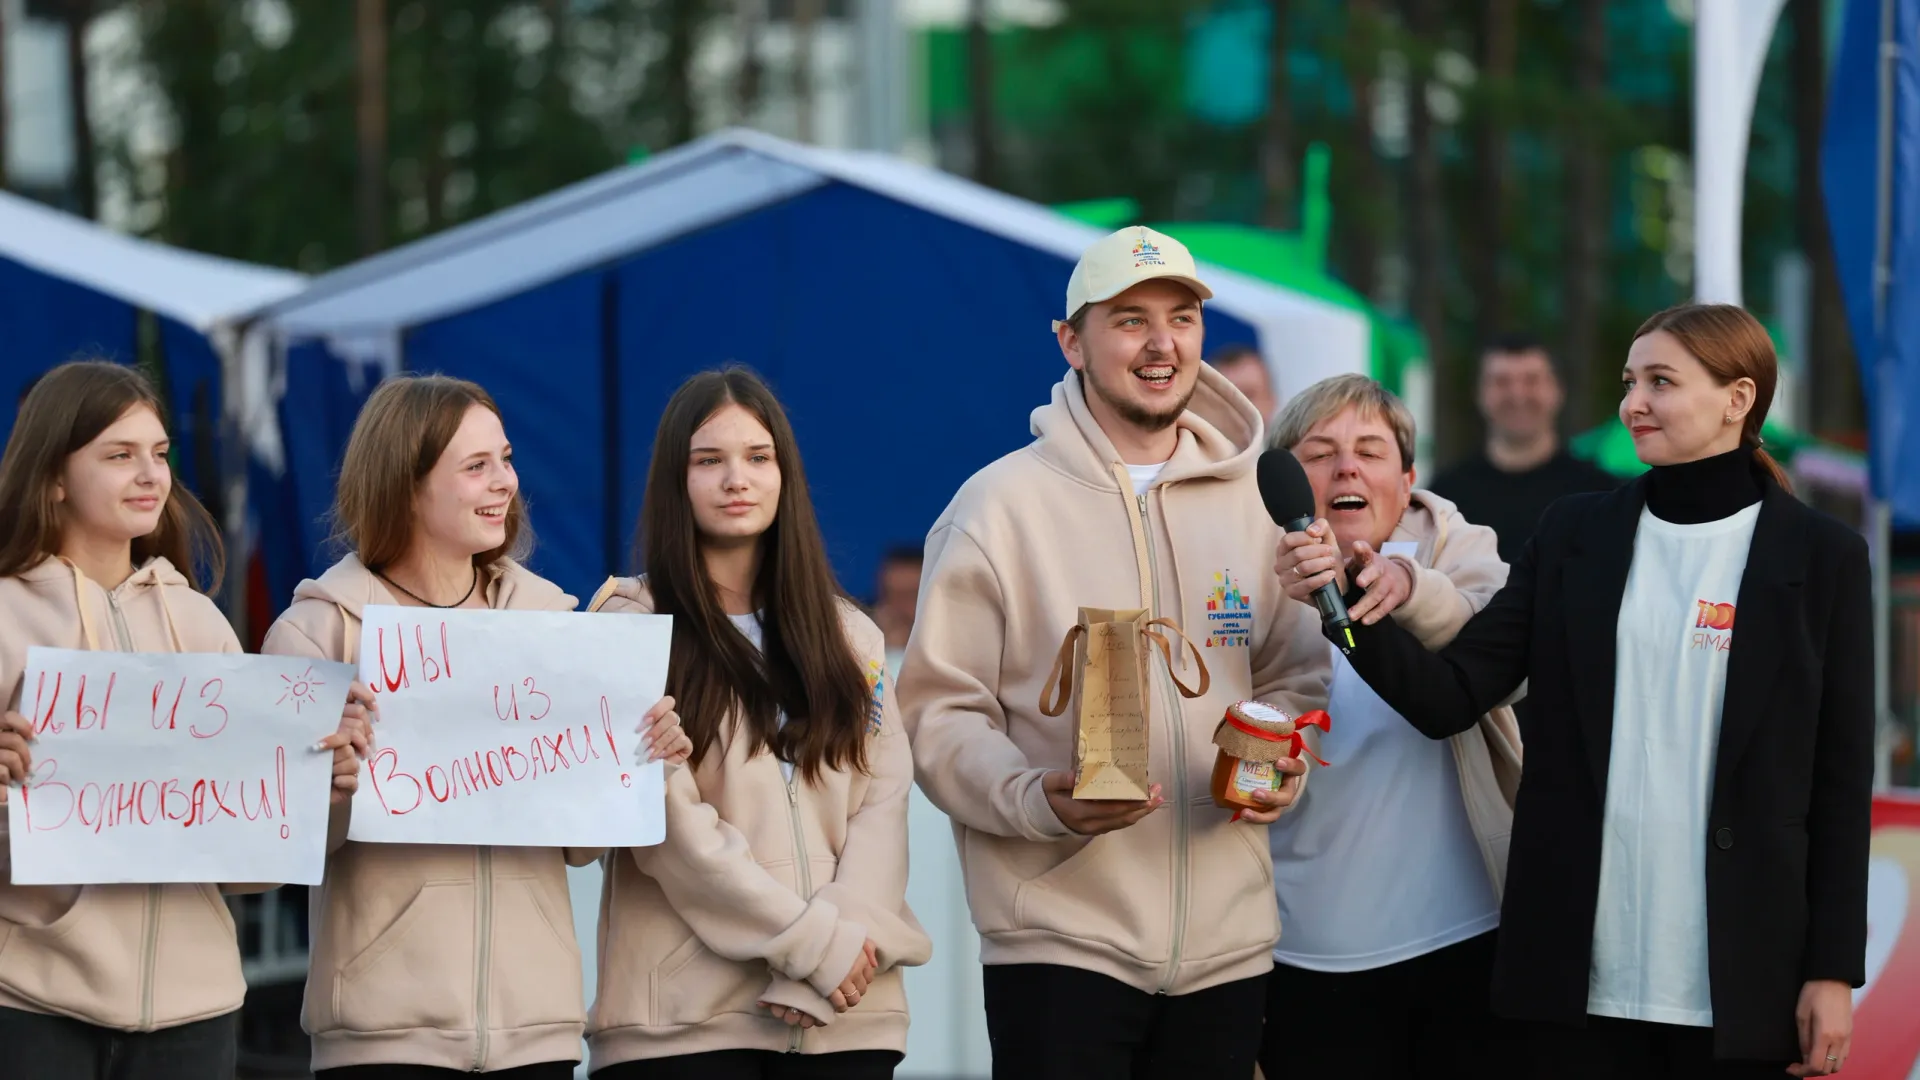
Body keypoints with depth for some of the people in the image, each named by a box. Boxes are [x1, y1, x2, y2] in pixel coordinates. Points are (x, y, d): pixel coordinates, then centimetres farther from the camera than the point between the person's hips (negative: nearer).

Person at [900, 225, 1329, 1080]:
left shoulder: (1249, 501, 10)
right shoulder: (1001, 504, -3)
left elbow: (1295, 678, 19)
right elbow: (940, 711, -4)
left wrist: (1283, 765, -2)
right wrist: (1039, 801, -20)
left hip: (1227, 941, 4)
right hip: (1060, 937, -4)